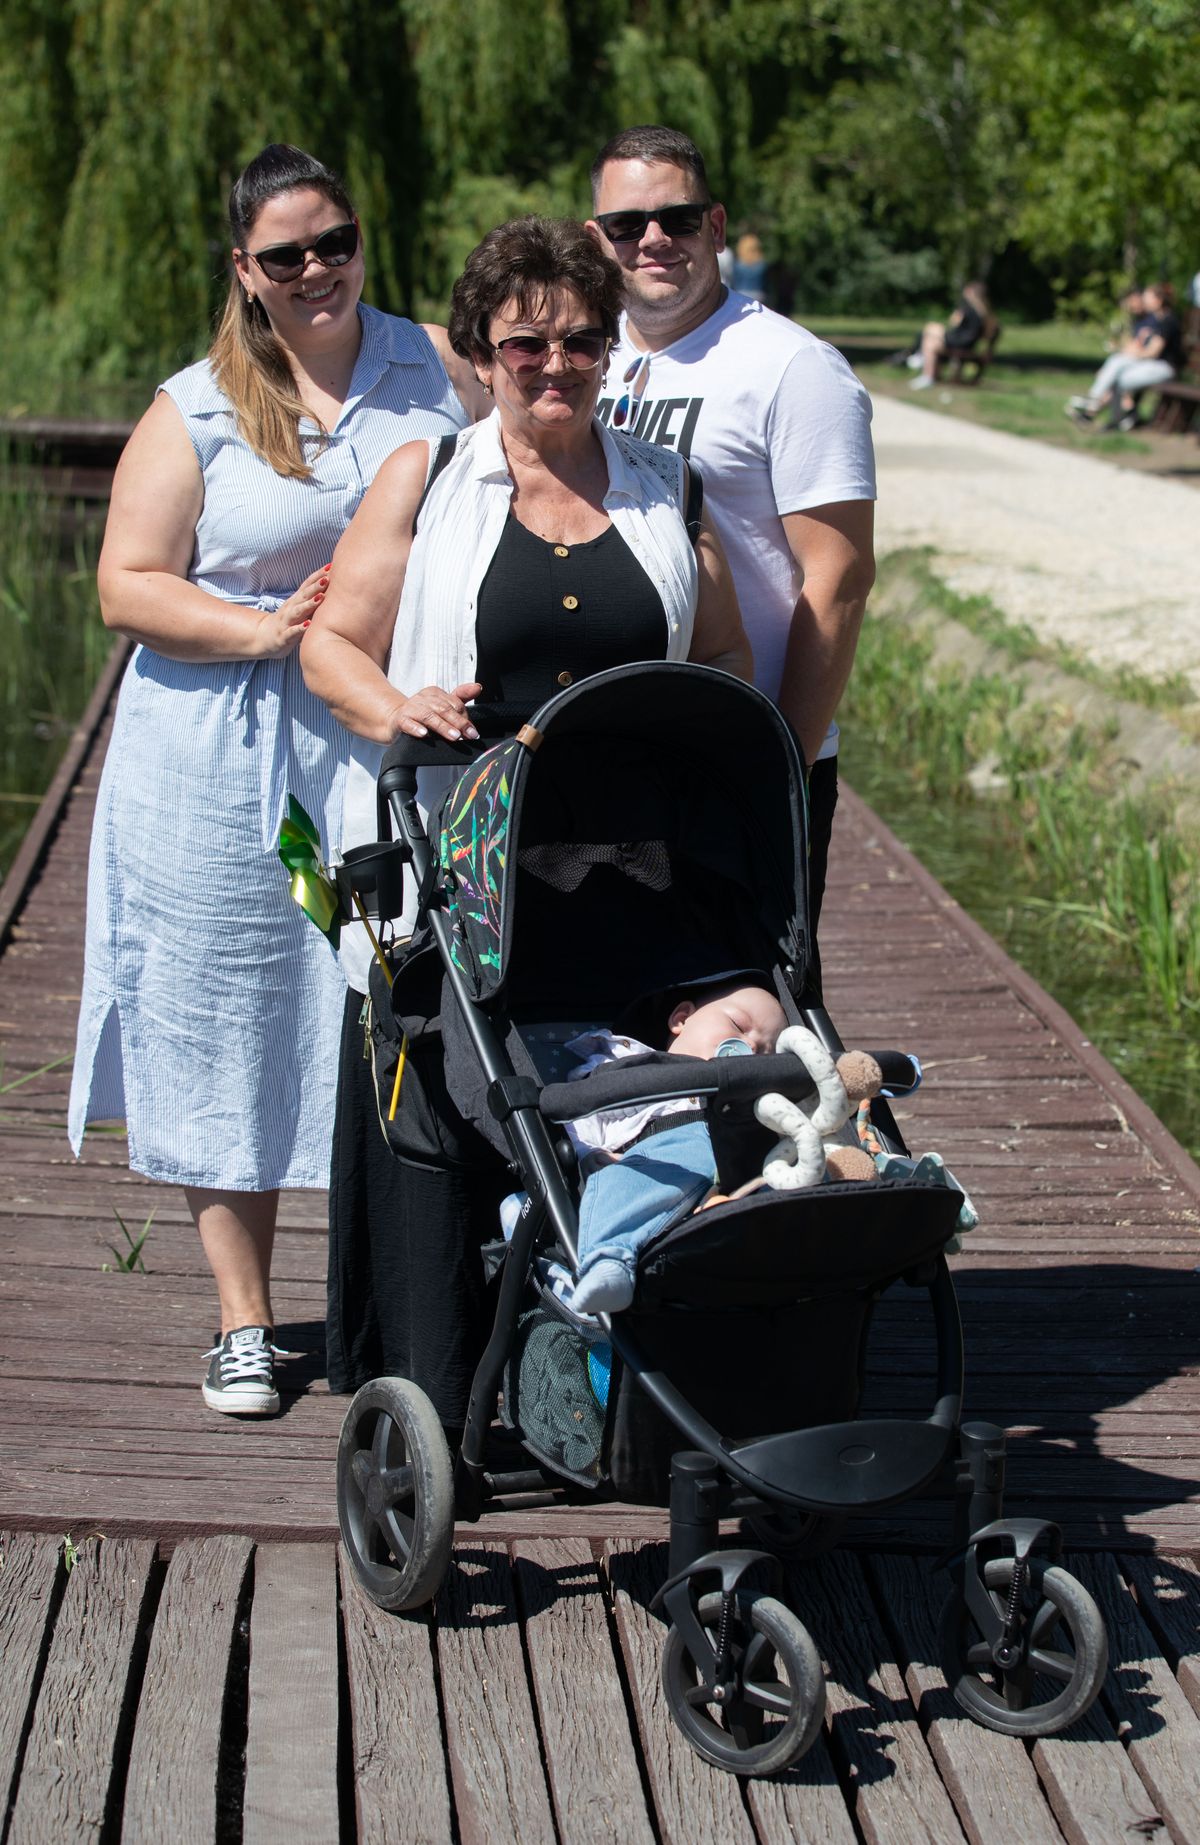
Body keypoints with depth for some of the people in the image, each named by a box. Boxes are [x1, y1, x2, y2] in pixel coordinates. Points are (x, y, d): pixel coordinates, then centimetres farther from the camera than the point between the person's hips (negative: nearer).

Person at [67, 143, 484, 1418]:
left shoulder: (435, 368, 8)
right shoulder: (194, 414, 2)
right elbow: (127, 587, -2)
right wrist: (267, 629, -17)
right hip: (232, 773, -1)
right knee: (231, 1033, 3)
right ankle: (244, 1322, 16)